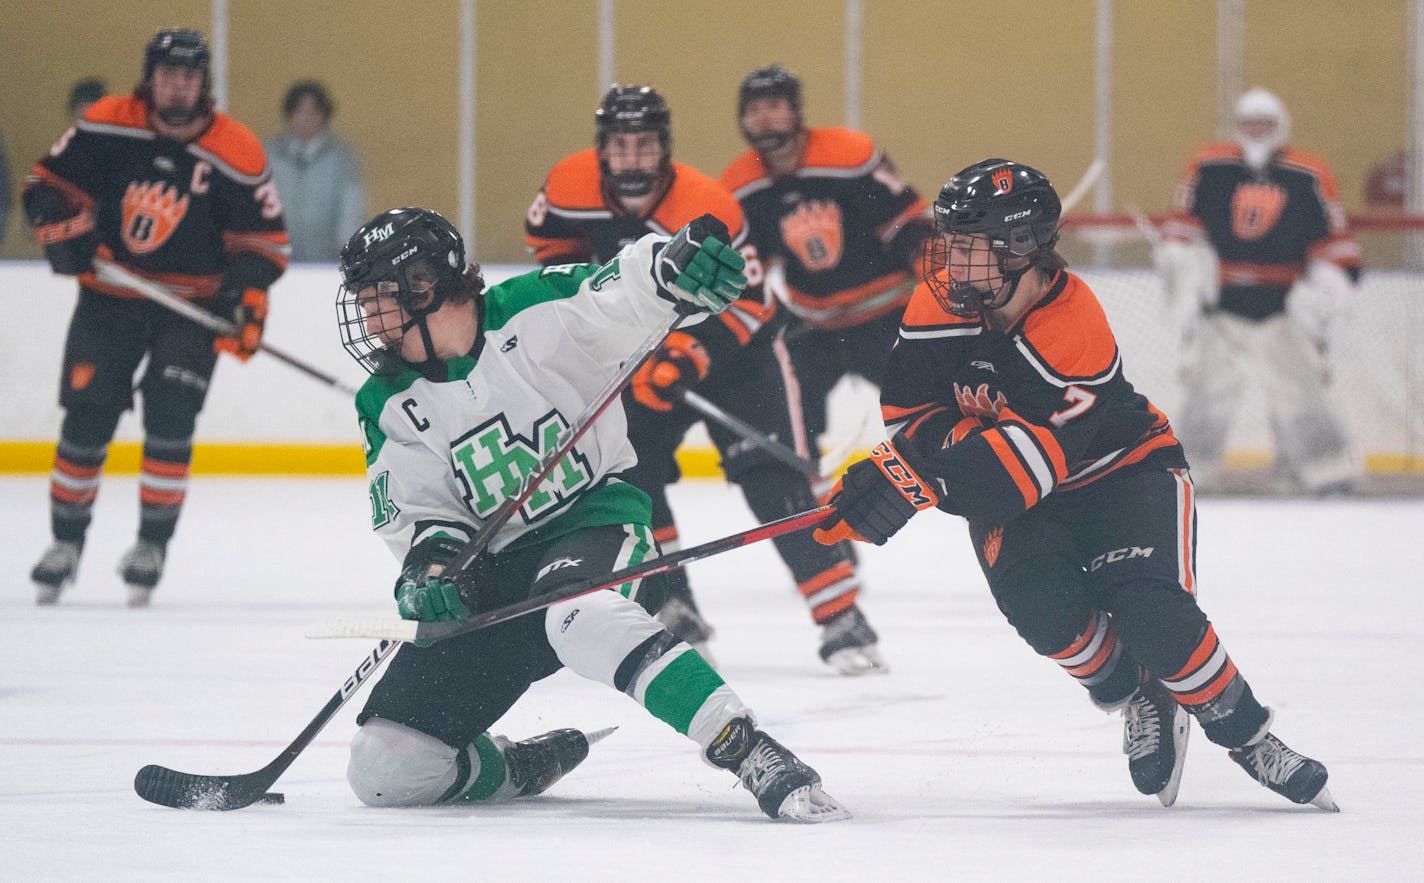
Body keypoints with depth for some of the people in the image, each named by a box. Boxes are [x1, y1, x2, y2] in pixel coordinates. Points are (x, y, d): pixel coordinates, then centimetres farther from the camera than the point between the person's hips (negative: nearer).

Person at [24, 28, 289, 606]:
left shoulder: (236, 153, -12)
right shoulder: (108, 126, -10)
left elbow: (262, 239, -6)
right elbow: (48, 185, -1)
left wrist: (249, 300, -19)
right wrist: (64, 233, -19)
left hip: (192, 303, -1)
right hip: (110, 296, 1)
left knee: (169, 417, -14)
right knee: (87, 419, -1)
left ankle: (153, 542, 1)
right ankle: (67, 540, 15)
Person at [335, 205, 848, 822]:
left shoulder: (533, 315, -13)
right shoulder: (388, 406, 1)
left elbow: (624, 297, -26)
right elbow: (415, 508, 1)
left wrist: (677, 265, -48)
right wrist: (431, 558, -21)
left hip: (595, 522, -5)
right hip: (494, 572, 5)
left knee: (583, 616, -43)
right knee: (385, 770, -7)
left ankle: (751, 755, -41)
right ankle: (529, 768, 22)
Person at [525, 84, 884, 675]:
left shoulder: (706, 209, -30)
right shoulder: (574, 185, -15)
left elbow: (745, 301, -26)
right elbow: (547, 234, 8)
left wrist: (689, 360, -37)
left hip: (734, 344, -5)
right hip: (644, 346, 5)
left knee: (772, 482, -15)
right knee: (628, 464, -11)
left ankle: (841, 621, -15)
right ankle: (674, 610, 1)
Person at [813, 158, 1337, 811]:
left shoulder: (1072, 327, -32)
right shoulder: (937, 306, -13)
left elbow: (1034, 457, -38)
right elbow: (910, 413, -5)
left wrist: (921, 480, -46)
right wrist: (965, 447, -26)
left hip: (1123, 469, -4)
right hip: (1017, 499, 4)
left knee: (1152, 615, -25)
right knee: (1039, 601, -25)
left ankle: (1245, 733, -2)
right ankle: (1133, 698, 2)